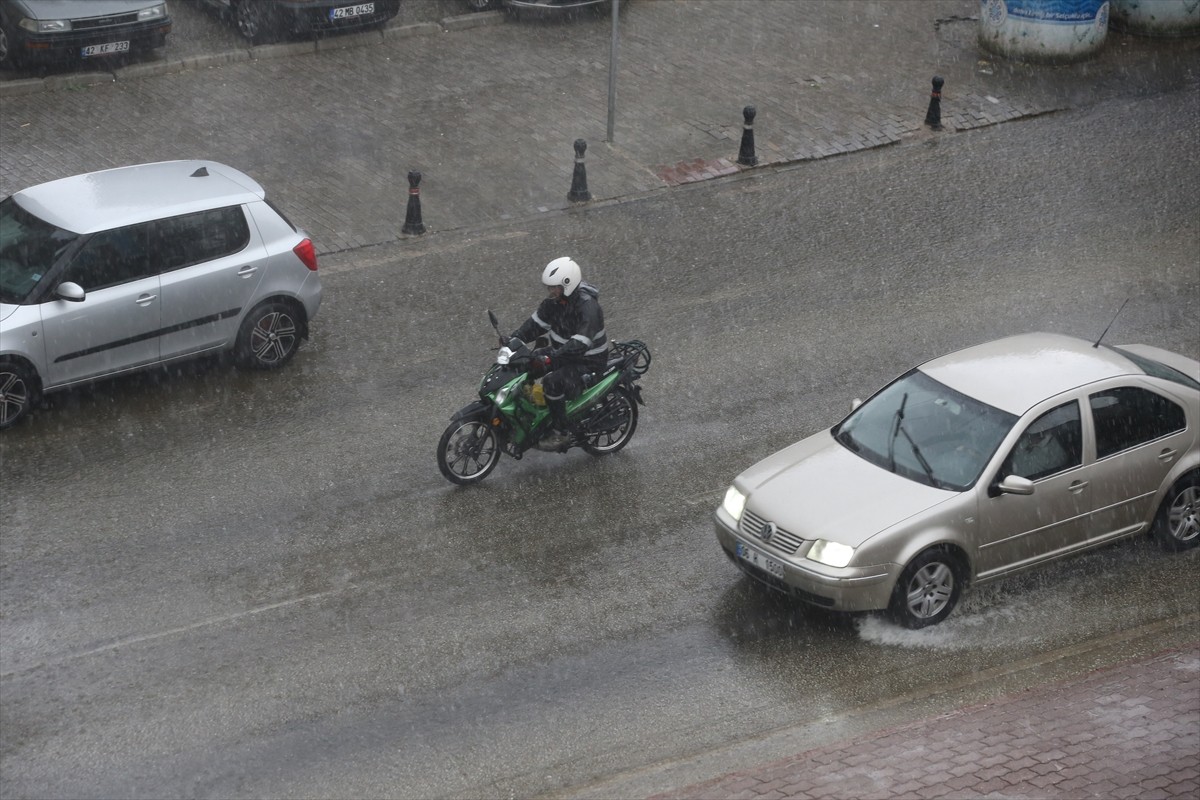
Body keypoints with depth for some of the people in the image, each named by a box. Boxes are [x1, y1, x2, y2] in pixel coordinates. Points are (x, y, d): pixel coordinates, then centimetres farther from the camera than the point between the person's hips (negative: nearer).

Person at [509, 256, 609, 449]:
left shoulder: (587, 307, -30)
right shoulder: (555, 300, -4)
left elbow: (580, 344, -39)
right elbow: (537, 321, 5)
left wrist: (551, 357, -48)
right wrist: (515, 338, -11)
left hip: (588, 360, -9)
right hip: (561, 352, 9)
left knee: (552, 382, -32)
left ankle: (561, 431, -16)